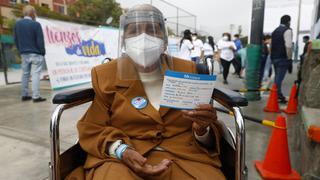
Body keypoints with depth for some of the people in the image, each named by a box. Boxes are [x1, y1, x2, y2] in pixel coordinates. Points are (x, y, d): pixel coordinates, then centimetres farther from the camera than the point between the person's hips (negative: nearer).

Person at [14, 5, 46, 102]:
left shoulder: (17, 24, 8)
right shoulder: (36, 24, -12)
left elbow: (16, 40, 12)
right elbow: (40, 41, -12)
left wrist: (21, 50, 20)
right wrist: (43, 53, -2)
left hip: (24, 54, 6)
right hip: (36, 53, -6)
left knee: (25, 74, 11)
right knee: (35, 74, -6)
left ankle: (25, 95, 17)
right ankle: (36, 96, -9)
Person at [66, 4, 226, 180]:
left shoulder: (187, 70, 5)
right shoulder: (105, 75, 3)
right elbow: (92, 129, 2)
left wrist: (202, 130, -16)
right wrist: (121, 150, -17)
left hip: (184, 155, 2)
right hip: (119, 158, -1)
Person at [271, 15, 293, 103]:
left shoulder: (275, 31, 15)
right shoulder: (287, 30, -9)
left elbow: (271, 45, 17)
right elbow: (288, 46, -17)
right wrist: (289, 59, -12)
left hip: (274, 57, 8)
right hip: (282, 58, -8)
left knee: (277, 77, 17)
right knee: (279, 78, -6)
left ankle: (278, 95, 26)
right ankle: (279, 96, -2)